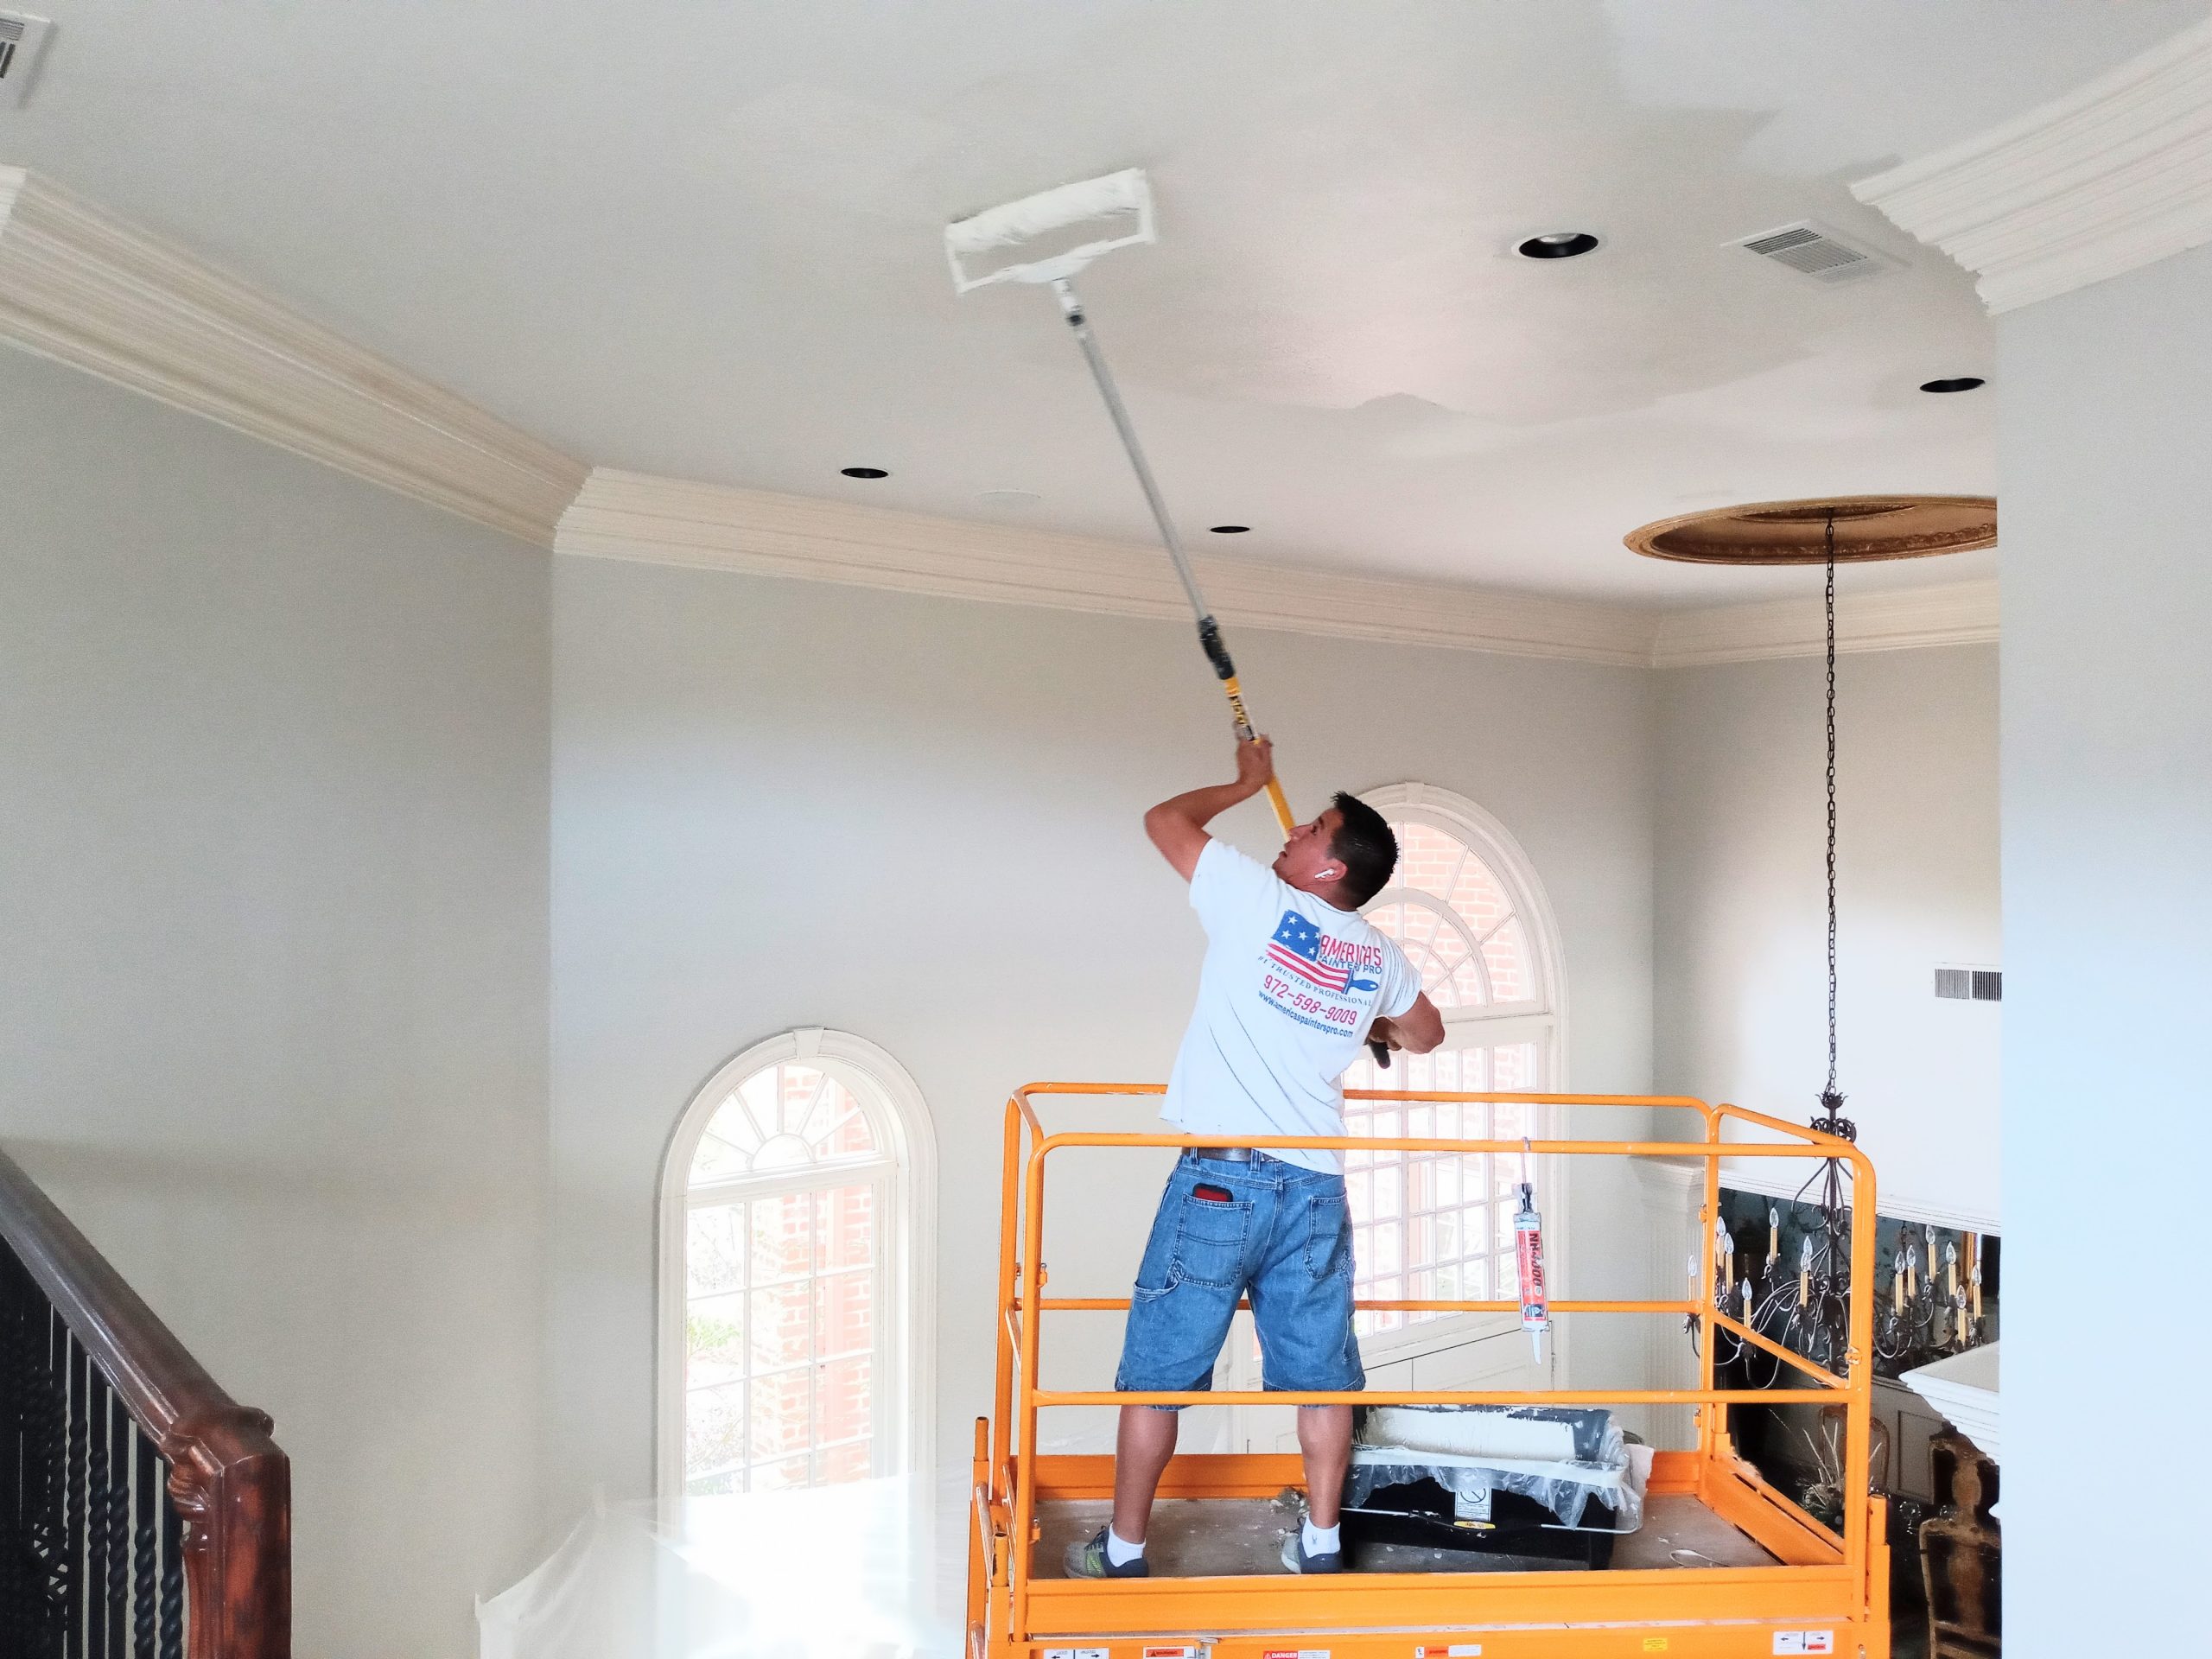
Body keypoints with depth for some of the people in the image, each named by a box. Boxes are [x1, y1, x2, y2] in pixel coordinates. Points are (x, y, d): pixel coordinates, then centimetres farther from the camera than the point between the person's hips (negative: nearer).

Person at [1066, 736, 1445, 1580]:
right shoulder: (1380, 957, 10)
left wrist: (1249, 782, 24)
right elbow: (1425, 1035, 31)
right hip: (1315, 1188, 5)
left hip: (1220, 1178, -4)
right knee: (1319, 1373, 15)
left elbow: (1165, 820, 10)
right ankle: (1319, 1546, 24)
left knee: (1157, 1372, 6)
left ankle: (1124, 1551, 16)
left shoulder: (1256, 898, -4)